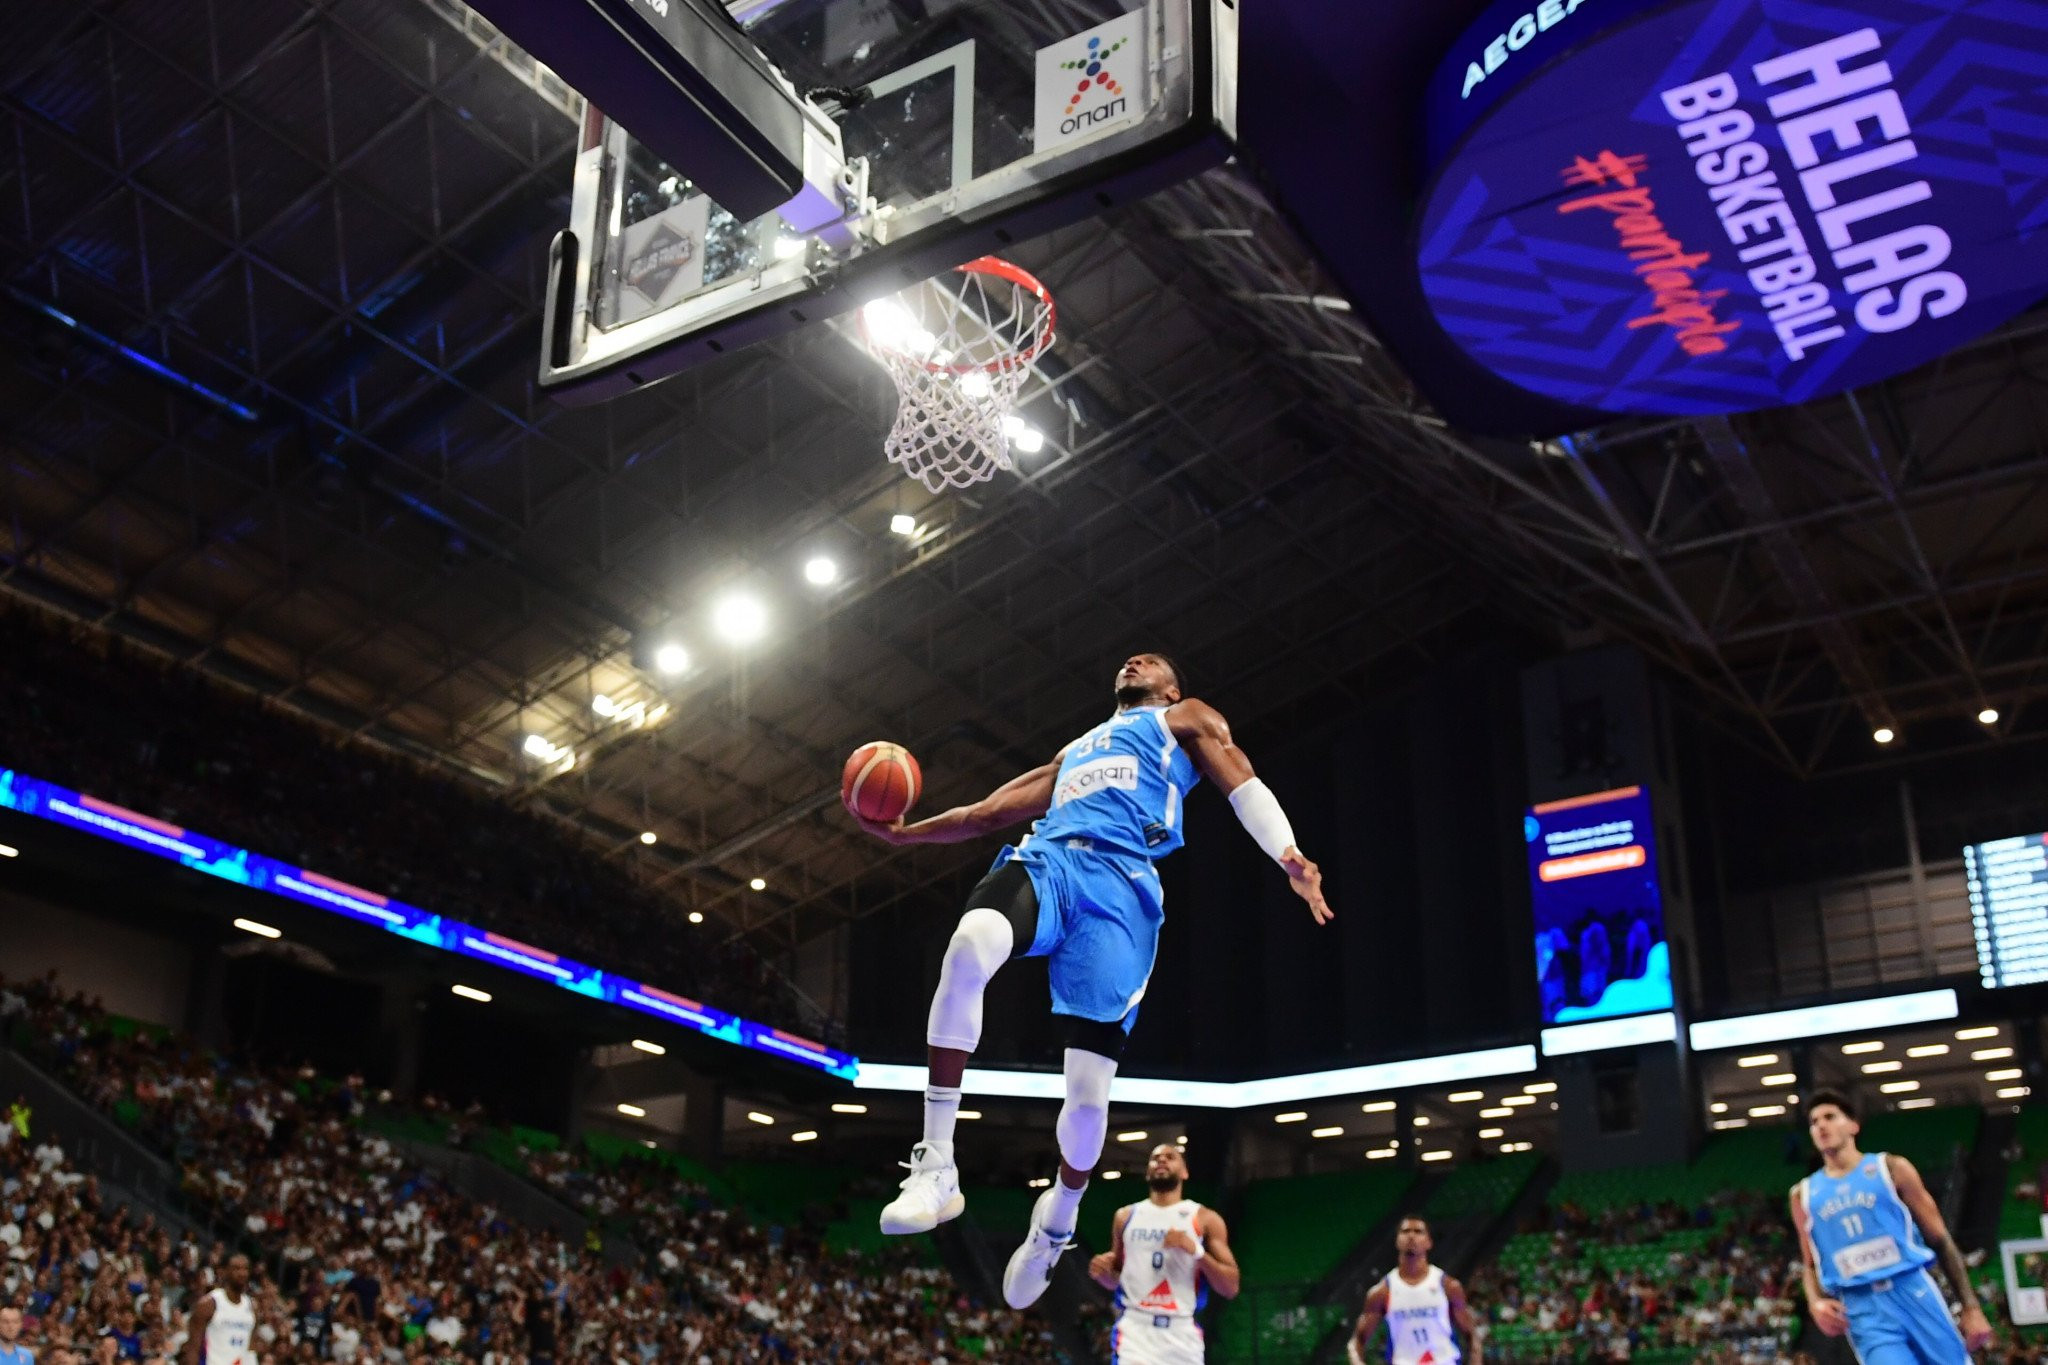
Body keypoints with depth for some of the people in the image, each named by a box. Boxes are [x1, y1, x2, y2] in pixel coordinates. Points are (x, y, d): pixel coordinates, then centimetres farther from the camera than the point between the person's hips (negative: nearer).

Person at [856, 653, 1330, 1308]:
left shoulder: (1186, 719, 26)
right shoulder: (1075, 751, 39)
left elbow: (1241, 783, 8)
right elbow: (988, 812, 39)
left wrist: (1290, 856, -11)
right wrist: (903, 833, 26)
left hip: (1120, 886, -3)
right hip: (1044, 860, 3)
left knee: (1088, 1090, -9)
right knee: (969, 948, -34)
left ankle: (1058, 1218, 22)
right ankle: (936, 1167, -29)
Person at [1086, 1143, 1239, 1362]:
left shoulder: (1206, 1219, 6)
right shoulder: (1126, 1216, 13)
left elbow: (1230, 1288, 1)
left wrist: (1196, 1250, -14)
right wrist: (1103, 1272, -2)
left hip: (1182, 1333, 0)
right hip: (1135, 1327, 0)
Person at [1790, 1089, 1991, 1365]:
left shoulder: (1890, 1168, 6)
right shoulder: (1804, 1195, 12)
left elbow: (1940, 1240, 6)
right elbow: (1811, 1265, 18)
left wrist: (1971, 1307, 0)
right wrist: (1815, 1302, -4)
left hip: (1914, 1293, 0)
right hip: (1863, 1312, 0)